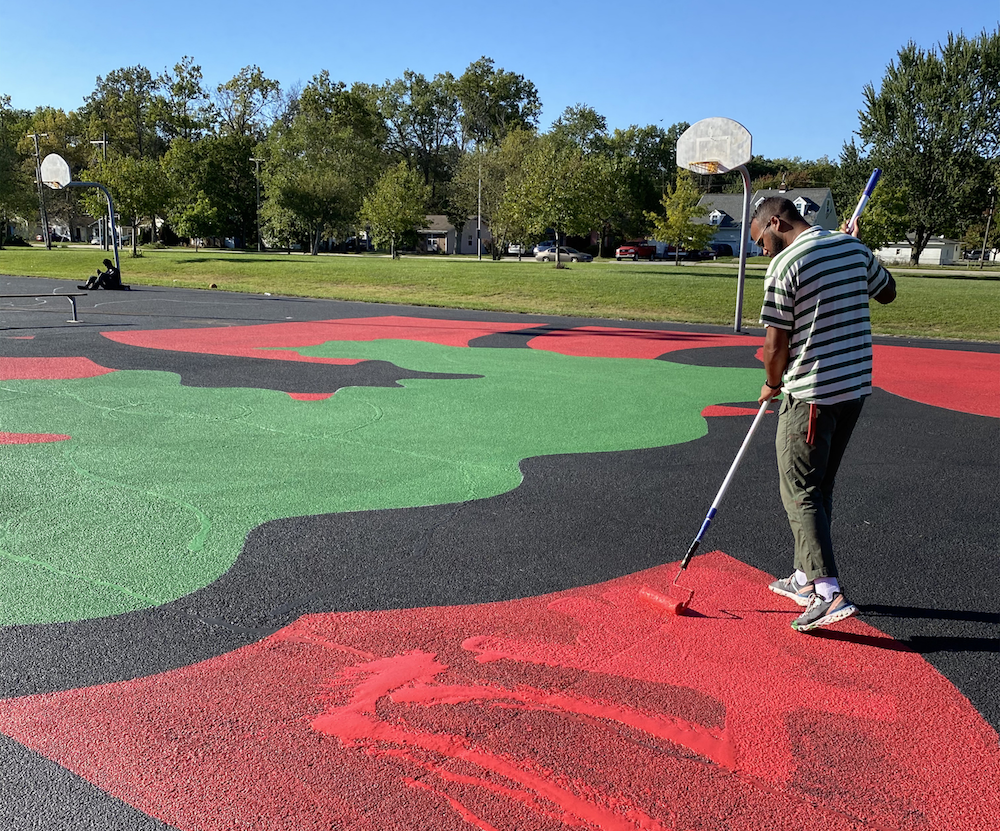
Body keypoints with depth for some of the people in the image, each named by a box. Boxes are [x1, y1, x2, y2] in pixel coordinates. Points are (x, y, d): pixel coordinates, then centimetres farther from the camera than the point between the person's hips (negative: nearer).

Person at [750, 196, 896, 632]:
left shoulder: (785, 263, -15)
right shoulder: (853, 247, 7)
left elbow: (776, 343, -14)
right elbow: (888, 292, 24)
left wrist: (772, 384, 4)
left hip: (812, 394, -8)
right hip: (855, 385, 8)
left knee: (800, 492, 0)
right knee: (819, 487, 17)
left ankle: (829, 593, -5)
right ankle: (807, 578, 28)